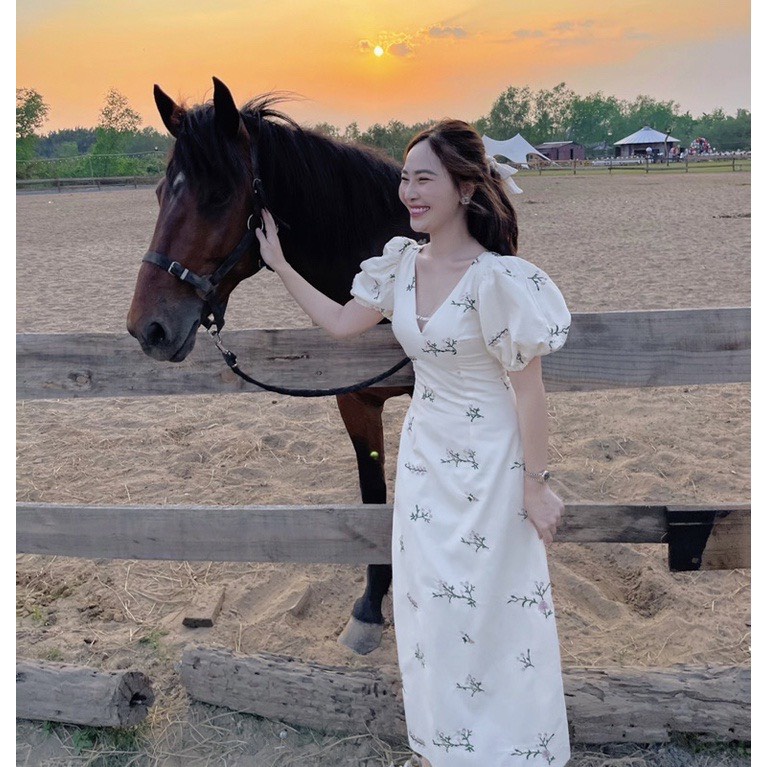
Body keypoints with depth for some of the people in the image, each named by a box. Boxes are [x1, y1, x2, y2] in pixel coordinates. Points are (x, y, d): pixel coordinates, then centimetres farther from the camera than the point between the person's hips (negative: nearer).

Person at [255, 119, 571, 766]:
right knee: (425, 600, 18)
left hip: (488, 462, -7)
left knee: (490, 609, 8)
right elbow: (341, 323, 9)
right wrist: (280, 265, 8)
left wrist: (536, 483, -14)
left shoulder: (497, 277, -22)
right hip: (423, 455, 7)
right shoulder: (402, 262, -1)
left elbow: (528, 387, -17)